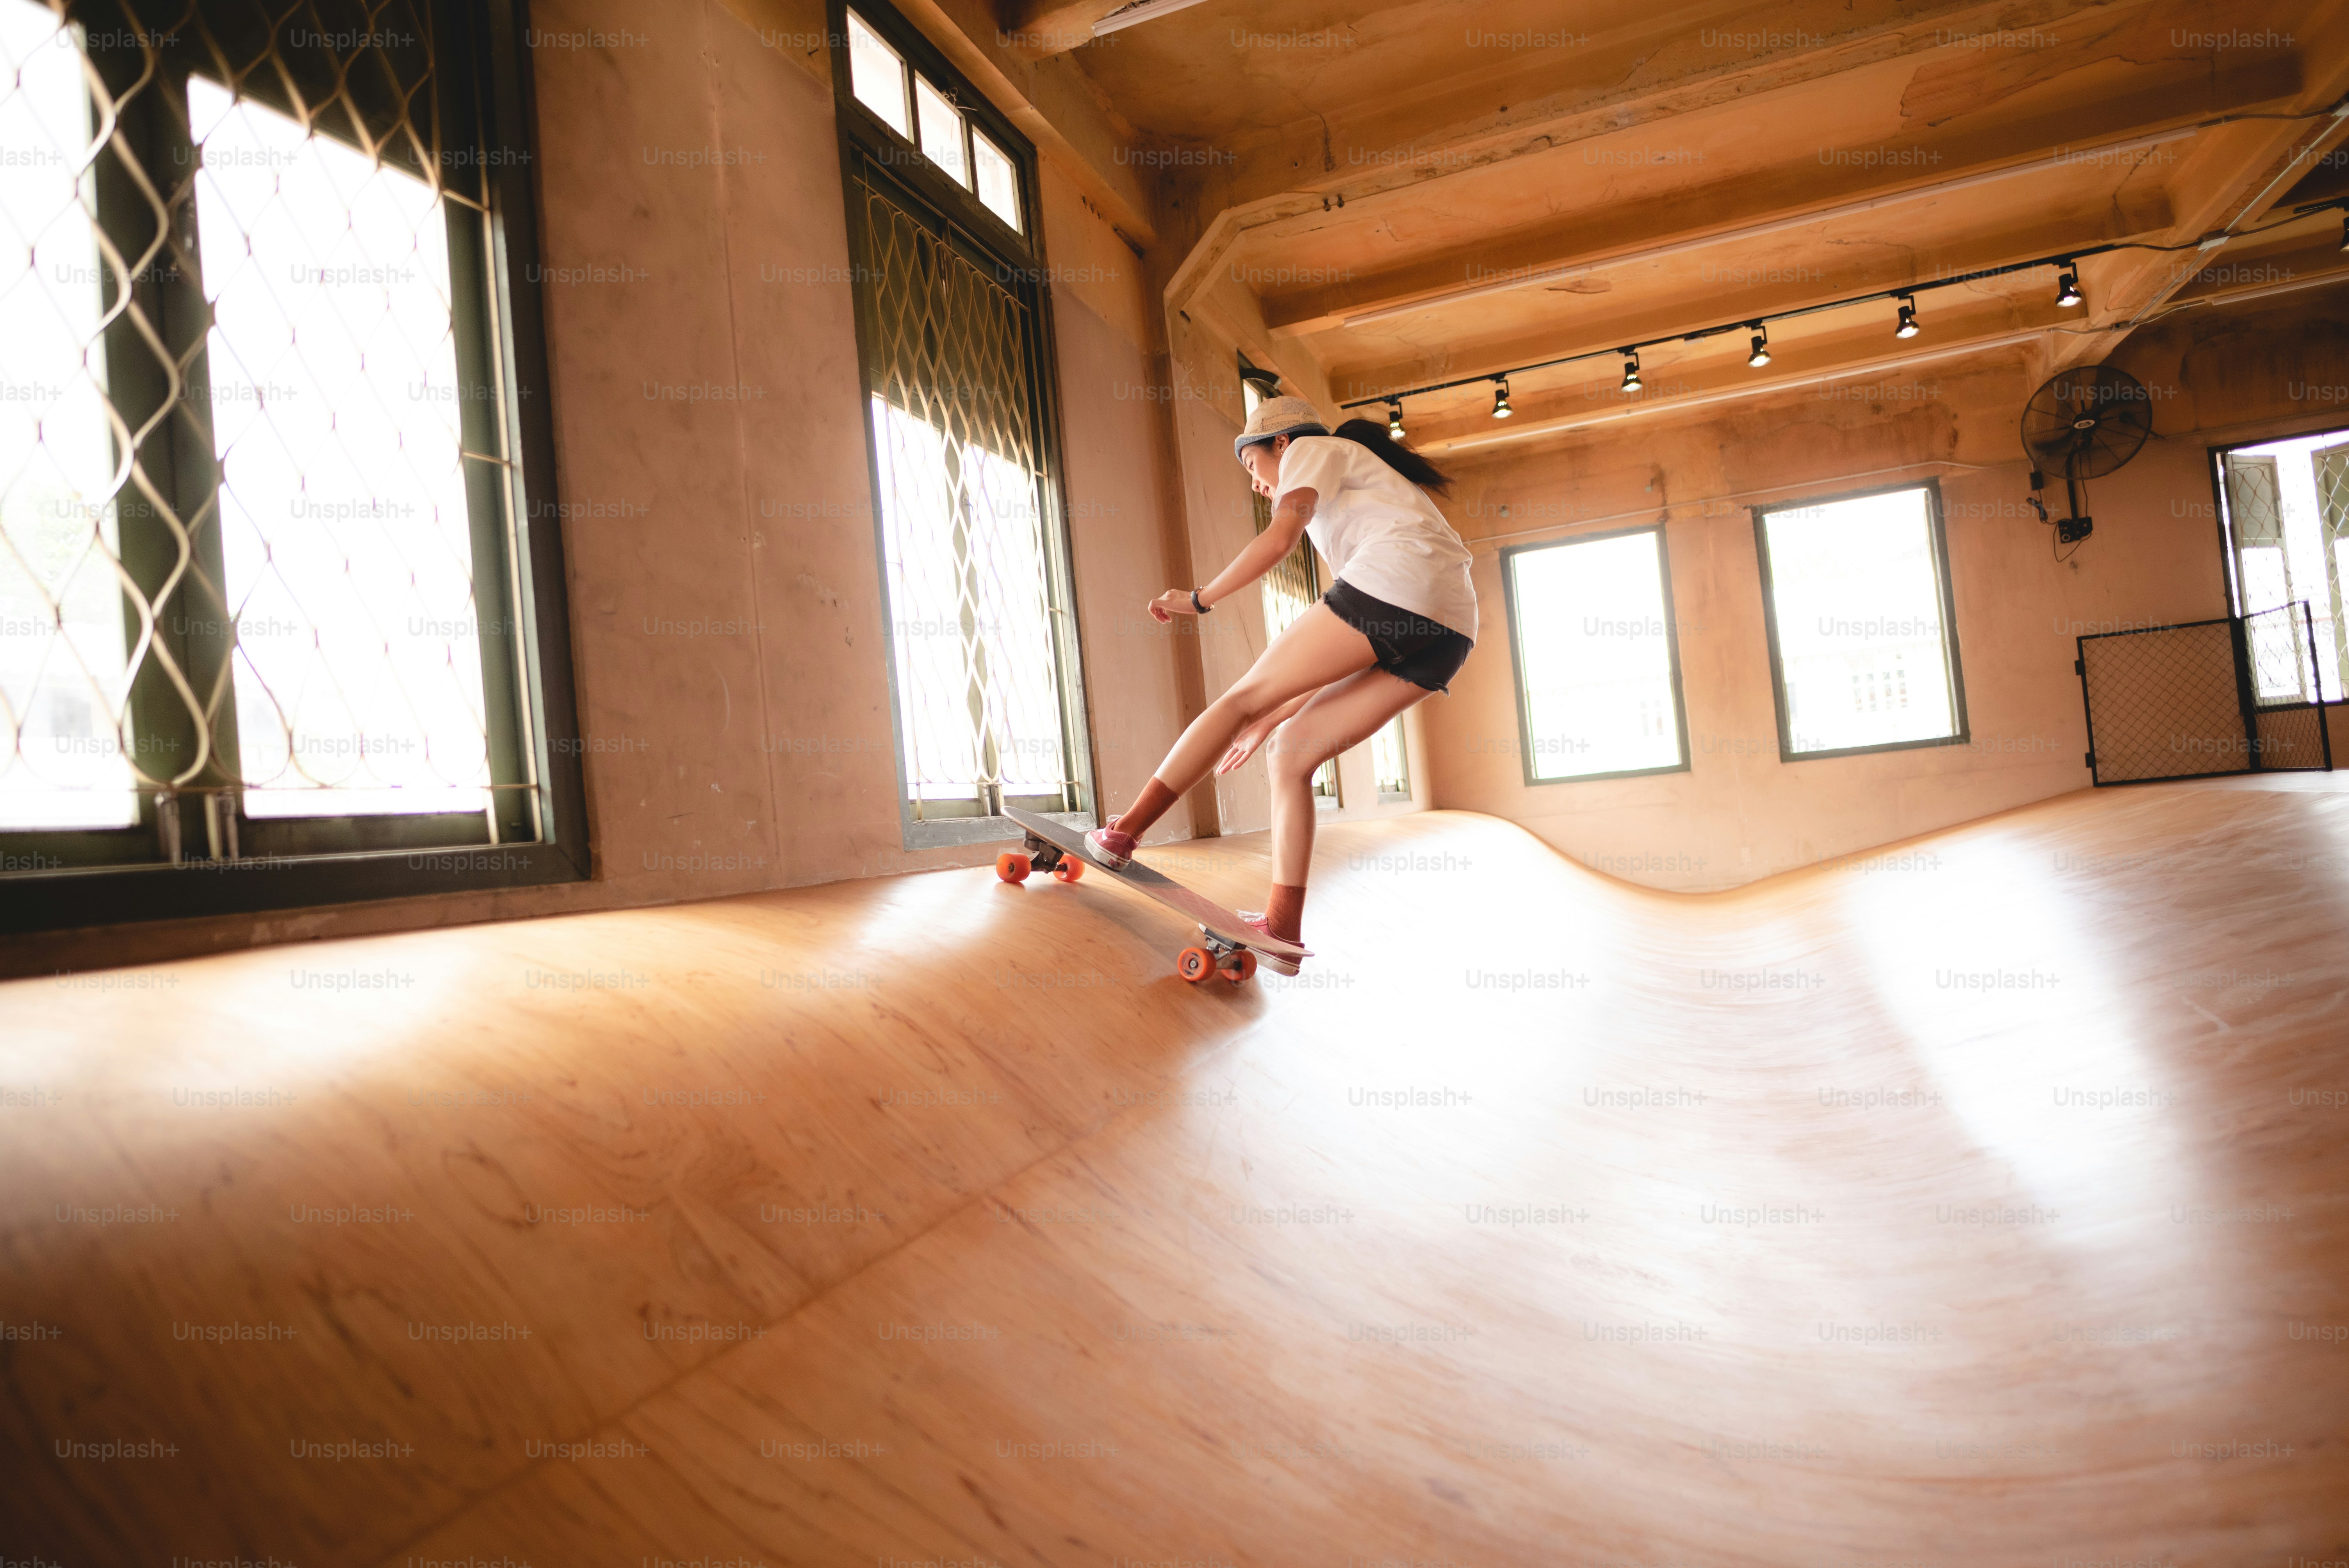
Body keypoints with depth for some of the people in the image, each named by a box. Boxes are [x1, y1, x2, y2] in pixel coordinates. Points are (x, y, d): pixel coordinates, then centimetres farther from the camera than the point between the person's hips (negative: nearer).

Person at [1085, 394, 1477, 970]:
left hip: (1397, 583, -8)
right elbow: (1332, 657, 33)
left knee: (1243, 696, 0)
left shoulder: (1312, 450, 17)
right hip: (1449, 634, 8)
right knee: (1293, 752, 7)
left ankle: (1124, 831, 1)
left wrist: (1199, 598, 7)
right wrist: (1273, 719, 31)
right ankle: (1283, 931, 0)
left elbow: (1279, 539, -4)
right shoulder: (1354, 499, 39)